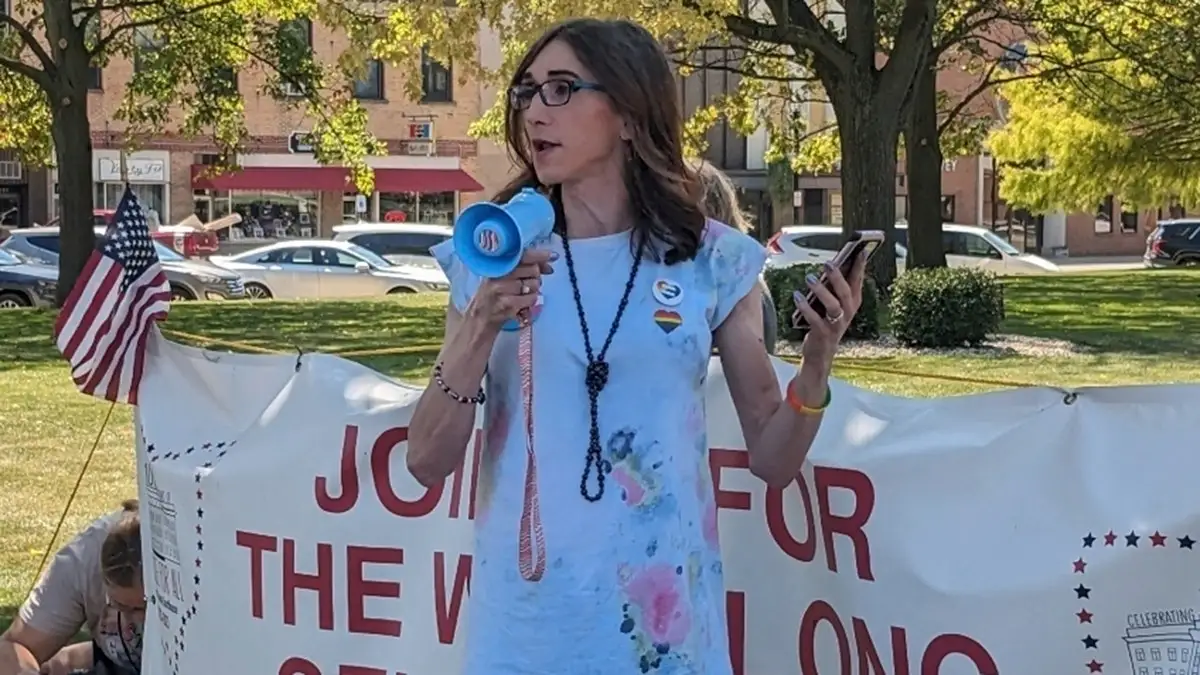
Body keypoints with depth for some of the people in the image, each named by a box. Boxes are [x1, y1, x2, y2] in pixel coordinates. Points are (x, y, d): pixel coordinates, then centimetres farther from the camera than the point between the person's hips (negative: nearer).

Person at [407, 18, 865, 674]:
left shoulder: (713, 261, -1)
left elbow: (772, 460, 3)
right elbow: (427, 462, -2)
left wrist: (817, 362, -15)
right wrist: (482, 329, -15)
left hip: (662, 613, -1)